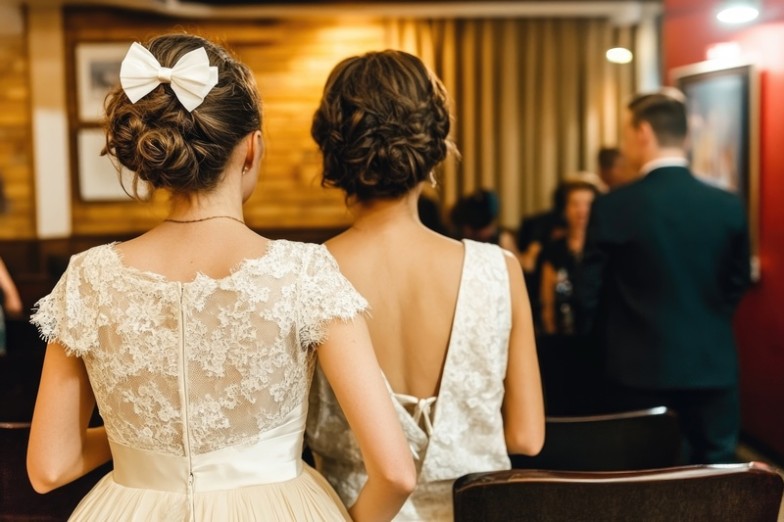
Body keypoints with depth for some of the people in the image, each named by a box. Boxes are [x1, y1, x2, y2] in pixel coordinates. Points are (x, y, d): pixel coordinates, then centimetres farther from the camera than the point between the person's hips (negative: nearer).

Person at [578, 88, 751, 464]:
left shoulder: (613, 207, -11)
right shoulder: (729, 206, -2)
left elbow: (590, 296, -5)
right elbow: (737, 284, 9)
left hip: (642, 368, -2)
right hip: (714, 366, 3)